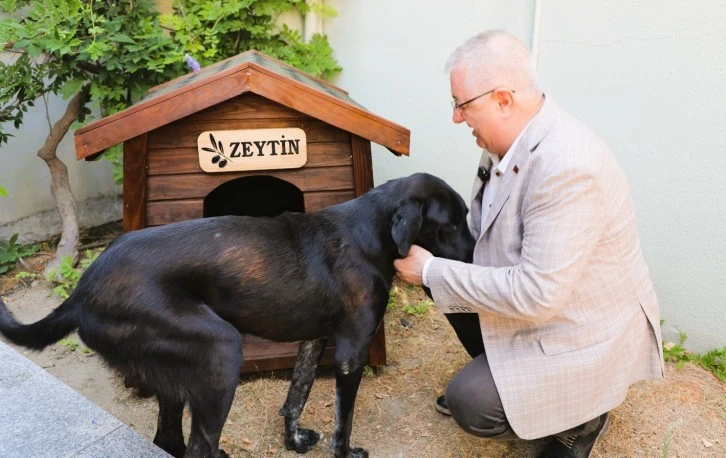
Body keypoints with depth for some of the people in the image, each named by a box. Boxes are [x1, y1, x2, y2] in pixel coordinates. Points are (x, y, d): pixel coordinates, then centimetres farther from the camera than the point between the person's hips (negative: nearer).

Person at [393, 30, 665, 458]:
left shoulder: (568, 168, -34)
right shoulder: (510, 137, -6)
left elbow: (535, 295, -34)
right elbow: (486, 227, 8)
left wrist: (433, 271, -25)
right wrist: (434, 254, -8)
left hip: (587, 331, -8)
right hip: (540, 293, 9)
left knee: (470, 404, -16)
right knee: (448, 277, 5)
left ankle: (582, 410, 11)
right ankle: (497, 372, 22)